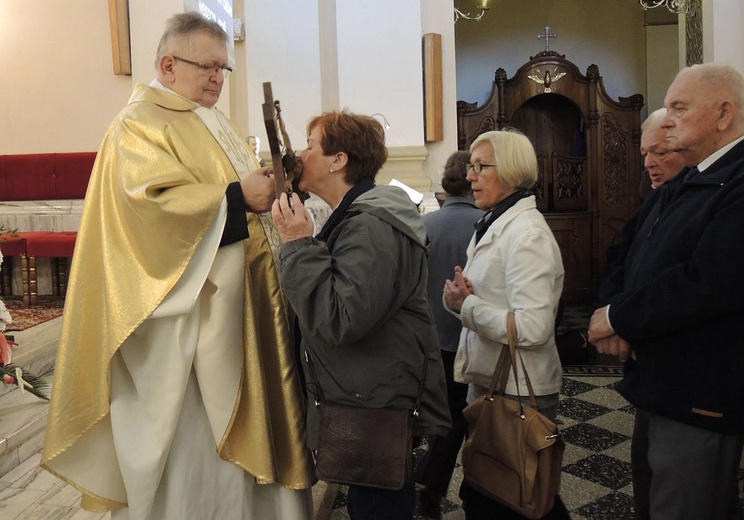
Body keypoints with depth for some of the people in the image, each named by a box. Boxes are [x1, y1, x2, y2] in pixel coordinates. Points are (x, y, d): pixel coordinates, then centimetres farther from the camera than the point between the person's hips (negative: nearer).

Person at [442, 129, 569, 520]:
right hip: (489, 383, 9)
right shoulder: (493, 224, 10)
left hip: (518, 393, -9)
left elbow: (532, 328, -28)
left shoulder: (527, 233, -19)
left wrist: (465, 305, -18)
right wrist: (459, 297, -5)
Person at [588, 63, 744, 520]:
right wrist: (620, 323, -8)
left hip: (700, 396, -9)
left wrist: (619, 318, -15)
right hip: (666, 384, 9)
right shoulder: (676, 189, 13)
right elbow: (635, 267, 11)